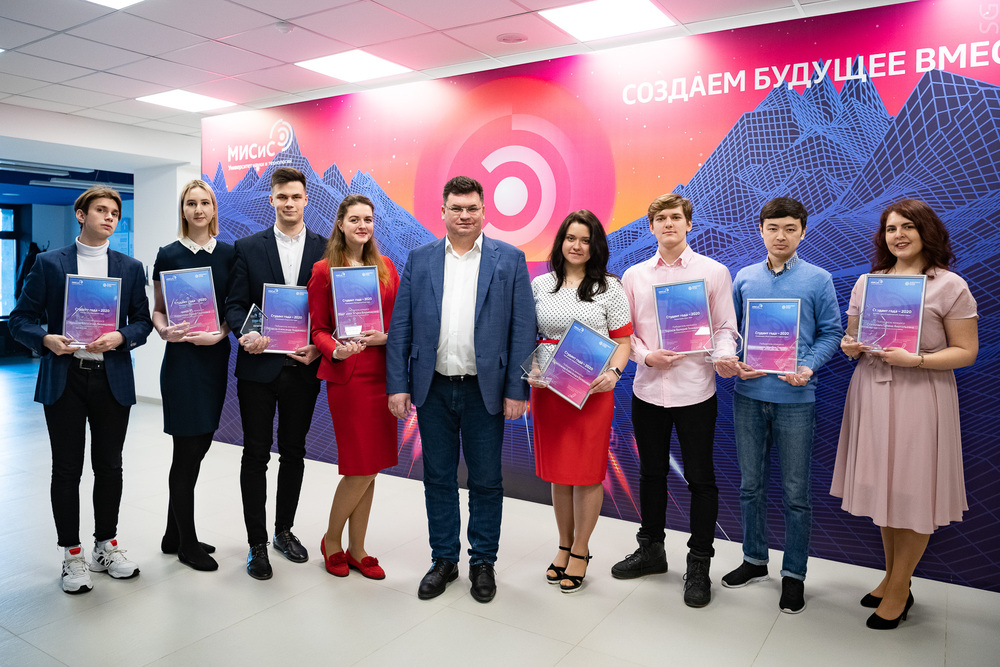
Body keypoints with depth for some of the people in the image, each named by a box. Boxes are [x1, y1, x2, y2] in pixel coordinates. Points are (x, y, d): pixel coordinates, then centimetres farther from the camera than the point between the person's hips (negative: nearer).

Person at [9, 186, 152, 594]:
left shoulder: (130, 268, 9)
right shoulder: (49, 263, 4)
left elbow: (143, 322, 6)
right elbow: (21, 319, 2)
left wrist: (119, 338, -13)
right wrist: (46, 340, -17)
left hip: (113, 379, 2)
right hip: (64, 379, -1)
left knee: (109, 467, 9)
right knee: (66, 469, 5)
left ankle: (106, 546, 25)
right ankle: (72, 555, 19)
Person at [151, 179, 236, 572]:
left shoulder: (229, 254, 6)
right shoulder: (169, 255, -1)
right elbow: (157, 309, 3)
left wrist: (220, 333, -11)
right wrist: (164, 331, -18)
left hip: (216, 356, 4)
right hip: (182, 358, -4)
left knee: (200, 445, 11)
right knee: (187, 450, 0)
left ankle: (174, 535, 27)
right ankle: (187, 543, 15)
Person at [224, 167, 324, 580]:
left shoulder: (325, 249, 4)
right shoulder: (248, 247, 4)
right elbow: (235, 304, 0)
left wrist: (318, 347, -12)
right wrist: (245, 334, -19)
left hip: (303, 366, 1)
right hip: (259, 365, -1)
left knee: (293, 452, 13)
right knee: (256, 455, 4)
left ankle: (284, 530, 31)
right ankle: (257, 544, 16)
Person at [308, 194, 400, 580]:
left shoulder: (386, 267, 12)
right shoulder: (324, 270, -1)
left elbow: (400, 319, 13)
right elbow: (319, 329, 0)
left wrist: (385, 337, -8)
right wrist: (336, 351, -19)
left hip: (381, 373, 5)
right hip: (347, 375, -4)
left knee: (369, 468, 9)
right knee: (361, 468, -4)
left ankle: (356, 549, 24)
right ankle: (331, 541, 21)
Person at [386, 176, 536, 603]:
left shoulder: (510, 259, 0)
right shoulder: (419, 259, 6)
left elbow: (523, 329, -4)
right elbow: (400, 327, 4)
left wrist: (517, 390, -9)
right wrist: (398, 385, -3)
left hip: (485, 391, -2)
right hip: (433, 389, 2)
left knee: (486, 481, 9)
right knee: (438, 479, 12)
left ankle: (483, 563, 28)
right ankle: (443, 559, 29)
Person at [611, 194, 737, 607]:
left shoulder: (714, 272, 1)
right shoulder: (634, 276, 7)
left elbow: (725, 327, 0)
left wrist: (723, 355, -19)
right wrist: (646, 356, -9)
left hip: (695, 390, -2)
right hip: (648, 389, 3)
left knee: (700, 478, 5)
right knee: (652, 473, 16)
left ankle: (699, 565, 21)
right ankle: (651, 549, 34)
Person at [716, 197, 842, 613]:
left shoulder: (819, 280, 0)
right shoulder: (744, 278, 7)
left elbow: (831, 332, 1)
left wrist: (808, 368, -15)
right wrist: (732, 361, -8)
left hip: (795, 398, -3)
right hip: (748, 395, 3)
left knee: (795, 492, 5)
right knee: (750, 485, 14)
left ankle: (794, 574, 22)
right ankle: (755, 560, 31)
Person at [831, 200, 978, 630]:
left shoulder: (950, 286, -4)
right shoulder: (867, 282, 10)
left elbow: (967, 352, -6)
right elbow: (851, 337, 16)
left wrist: (916, 359, -20)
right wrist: (850, 348, -7)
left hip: (920, 397, -4)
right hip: (872, 393, 5)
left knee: (913, 495, 3)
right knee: (883, 487, 14)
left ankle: (898, 590, 20)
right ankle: (892, 578, 30)